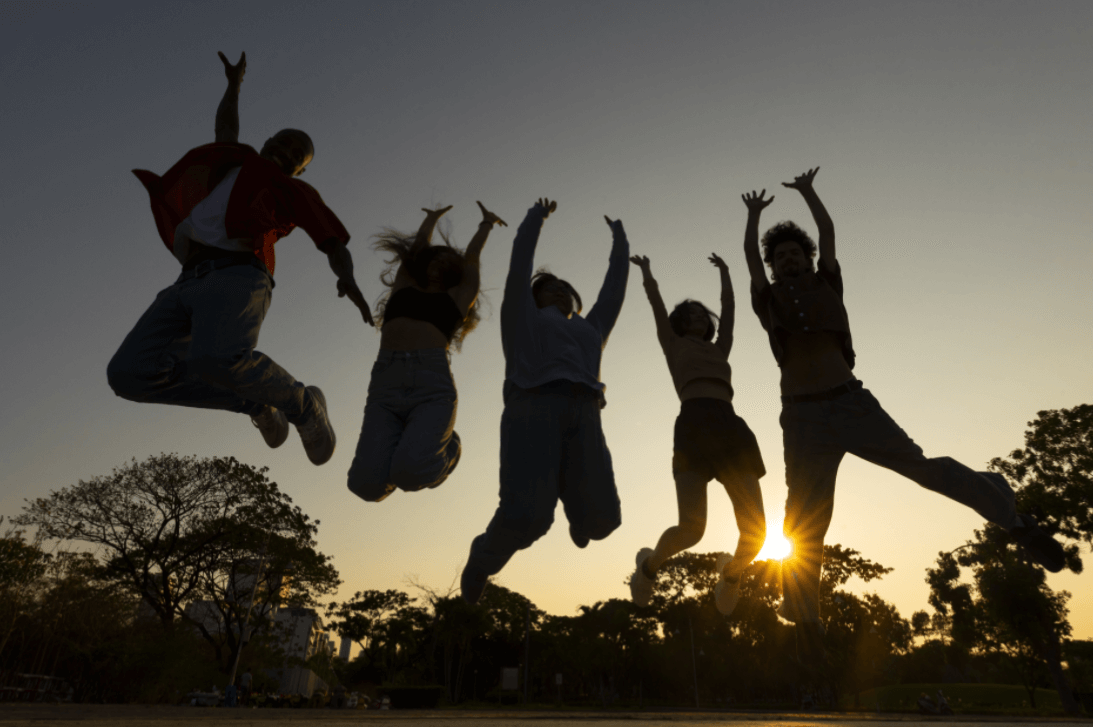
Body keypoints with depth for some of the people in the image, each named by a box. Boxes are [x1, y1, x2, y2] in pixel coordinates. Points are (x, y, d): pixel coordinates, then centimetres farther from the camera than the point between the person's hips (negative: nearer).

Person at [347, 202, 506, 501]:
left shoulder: (457, 296, 23)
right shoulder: (404, 285, 29)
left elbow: (472, 256, 35)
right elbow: (418, 244, 39)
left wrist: (487, 223, 52)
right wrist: (433, 217, 58)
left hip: (433, 389, -2)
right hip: (386, 389, 2)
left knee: (408, 475, -27)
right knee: (367, 484, -20)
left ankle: (445, 446, 9)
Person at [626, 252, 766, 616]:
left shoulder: (719, 350, 33)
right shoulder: (673, 344, 22)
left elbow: (729, 306, 40)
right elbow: (655, 298, 25)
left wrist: (724, 271, 54)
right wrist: (645, 269, 41)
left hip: (731, 428, 5)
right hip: (694, 425, -5)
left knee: (755, 530, -8)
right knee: (691, 528, -19)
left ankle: (730, 570, 27)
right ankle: (650, 564, 15)